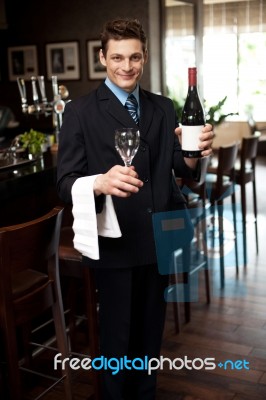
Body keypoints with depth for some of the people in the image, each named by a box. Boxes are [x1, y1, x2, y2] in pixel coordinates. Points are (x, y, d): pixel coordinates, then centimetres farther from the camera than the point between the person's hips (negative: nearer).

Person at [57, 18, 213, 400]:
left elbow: (183, 171, 4)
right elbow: (65, 183, -14)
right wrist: (101, 182, -36)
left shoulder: (164, 108, 5)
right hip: (114, 243, -4)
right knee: (117, 339, 12)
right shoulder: (80, 112, -9)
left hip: (159, 239, 5)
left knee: (150, 333, 22)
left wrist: (194, 153, -19)